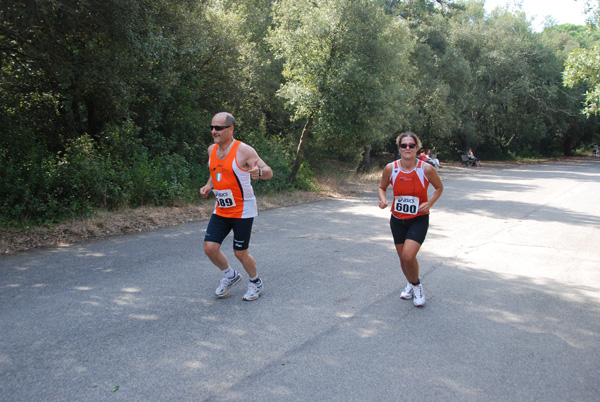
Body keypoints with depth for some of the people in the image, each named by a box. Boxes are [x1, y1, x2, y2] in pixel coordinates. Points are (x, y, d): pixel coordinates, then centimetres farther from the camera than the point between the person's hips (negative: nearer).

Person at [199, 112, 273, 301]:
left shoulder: (244, 151, -15)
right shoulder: (212, 150, 5)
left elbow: (269, 172, -15)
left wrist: (259, 172, -38)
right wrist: (208, 186, 3)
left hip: (243, 211, -6)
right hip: (220, 210, 6)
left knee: (240, 253, 1)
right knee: (210, 247, -2)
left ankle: (255, 282, 30)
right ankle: (230, 276, 26)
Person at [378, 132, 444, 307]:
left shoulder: (426, 169, -15)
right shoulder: (390, 168, -10)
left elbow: (439, 187, 3)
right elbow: (382, 187, 8)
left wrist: (430, 203, -13)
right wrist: (383, 200, -13)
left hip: (419, 219, -3)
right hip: (397, 219, 3)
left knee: (408, 256, -18)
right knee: (403, 257, 12)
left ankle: (416, 285, 13)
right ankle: (410, 283, 43)